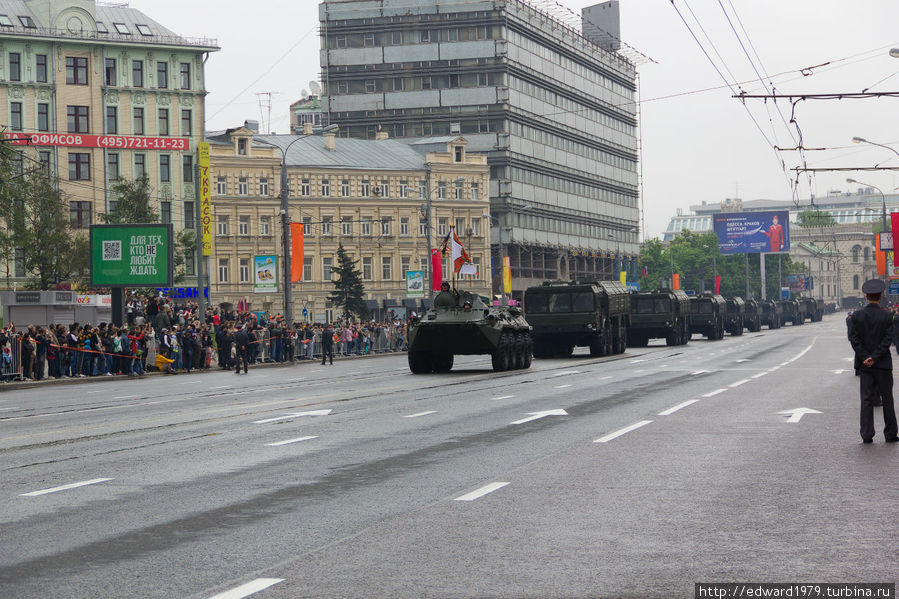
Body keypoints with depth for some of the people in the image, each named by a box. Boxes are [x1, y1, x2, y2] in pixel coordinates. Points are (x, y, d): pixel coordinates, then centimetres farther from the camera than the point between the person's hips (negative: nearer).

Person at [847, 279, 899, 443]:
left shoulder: (856, 316, -2)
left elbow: (854, 339, -5)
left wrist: (865, 358, -7)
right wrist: (874, 358, -13)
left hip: (864, 364, 2)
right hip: (883, 364, -2)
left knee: (866, 400, 4)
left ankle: (867, 434, 0)